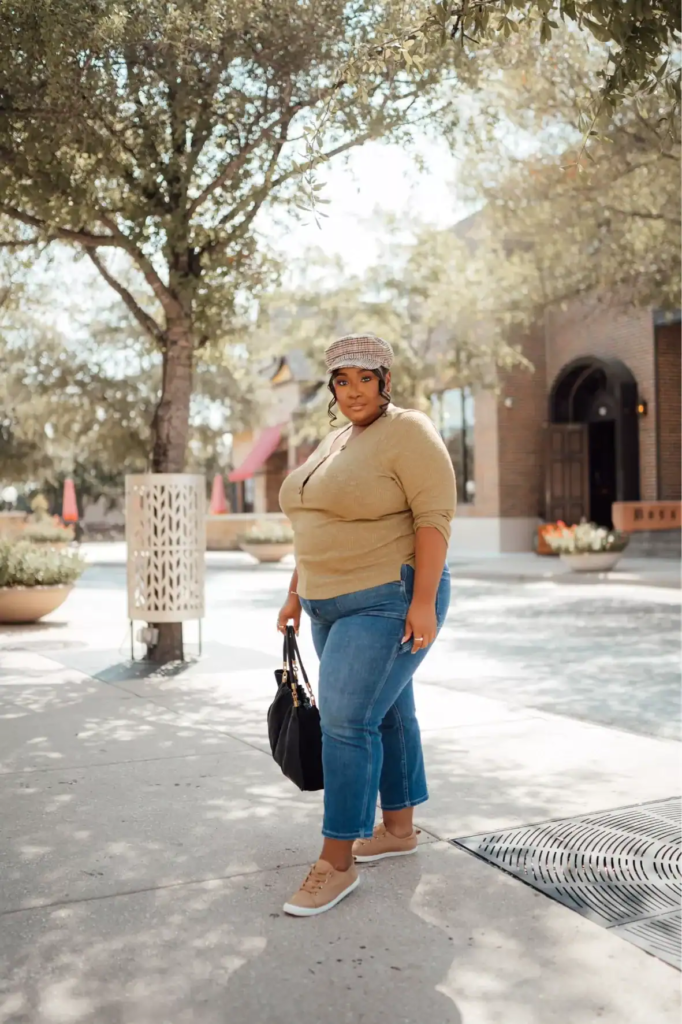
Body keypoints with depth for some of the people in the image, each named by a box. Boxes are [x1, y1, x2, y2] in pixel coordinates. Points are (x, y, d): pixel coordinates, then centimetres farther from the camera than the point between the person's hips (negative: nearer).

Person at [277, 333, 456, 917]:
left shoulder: (408, 434, -12)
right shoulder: (337, 443, 14)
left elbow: (435, 515, -19)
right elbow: (316, 526, 18)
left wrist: (424, 600, -24)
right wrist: (298, 593, 16)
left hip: (391, 603, -8)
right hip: (337, 605, 9)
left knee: (346, 720, -12)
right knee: (387, 713, 16)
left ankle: (337, 863, -3)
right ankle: (398, 829, 29)